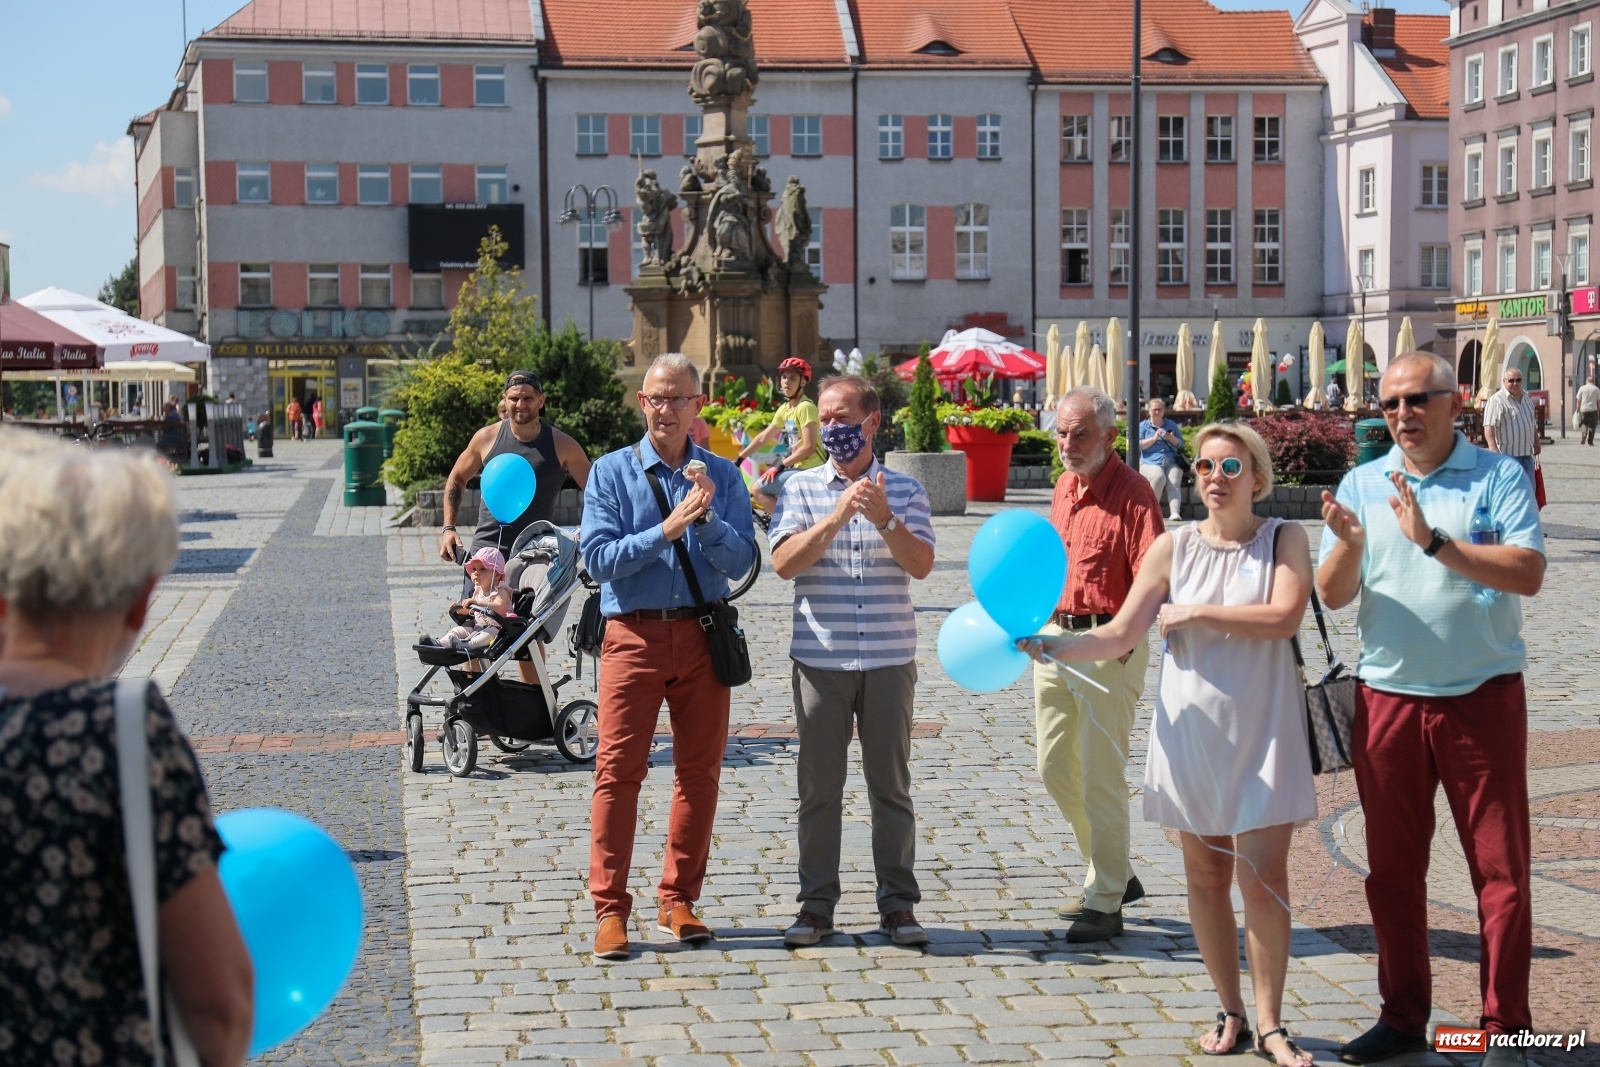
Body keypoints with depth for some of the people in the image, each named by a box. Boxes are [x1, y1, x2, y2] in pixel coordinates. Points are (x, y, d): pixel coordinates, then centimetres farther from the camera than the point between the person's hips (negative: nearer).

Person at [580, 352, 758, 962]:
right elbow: (598, 558, -8)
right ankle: (609, 911, 0)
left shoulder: (722, 476, 7)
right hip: (634, 634, -2)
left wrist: (706, 519, -18)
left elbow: (741, 561, -2)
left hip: (703, 636, 2)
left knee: (700, 771, 6)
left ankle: (678, 901, 18)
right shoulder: (612, 472, 2)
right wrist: (666, 530, -16)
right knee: (618, 770, -4)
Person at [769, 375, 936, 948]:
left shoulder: (904, 489, 6)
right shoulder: (802, 488, 4)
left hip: (890, 659, 0)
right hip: (819, 659, 0)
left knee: (891, 783, 5)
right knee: (819, 786, 4)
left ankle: (898, 901, 13)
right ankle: (816, 903, 12)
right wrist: (835, 517, -19)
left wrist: (885, 519, -20)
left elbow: (921, 564, -6)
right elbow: (784, 563, -9)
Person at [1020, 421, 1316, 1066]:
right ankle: (1231, 1014, 21)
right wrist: (1048, 646, -15)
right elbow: (1120, 636, -1)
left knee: (1265, 877, -5)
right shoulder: (1174, 547, 3)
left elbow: (1284, 616, -18)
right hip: (1192, 729, 2)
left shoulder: (1284, 539, -1)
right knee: (1206, 877, 8)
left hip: (1263, 730, -2)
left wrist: (1195, 613, -14)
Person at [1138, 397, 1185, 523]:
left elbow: (1181, 444, 18)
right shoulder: (1143, 426, 14)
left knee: (1174, 481, -28)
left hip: (1171, 462, 2)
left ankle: (1174, 512, -42)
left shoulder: (1171, 425, 21)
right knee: (1158, 477, -35)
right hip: (1150, 462, -2)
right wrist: (1154, 438, -8)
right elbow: (1139, 445, 2)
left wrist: (1171, 438, -3)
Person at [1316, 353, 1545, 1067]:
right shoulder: (1362, 484, 7)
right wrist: (1350, 545, -19)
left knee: (1500, 868, 0)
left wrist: (1434, 540, -24)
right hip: (1387, 698, 3)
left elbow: (1528, 574, -17)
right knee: (1393, 868, 10)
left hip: (1482, 696, -3)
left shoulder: (1498, 477, -3)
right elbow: (1333, 596, 2)